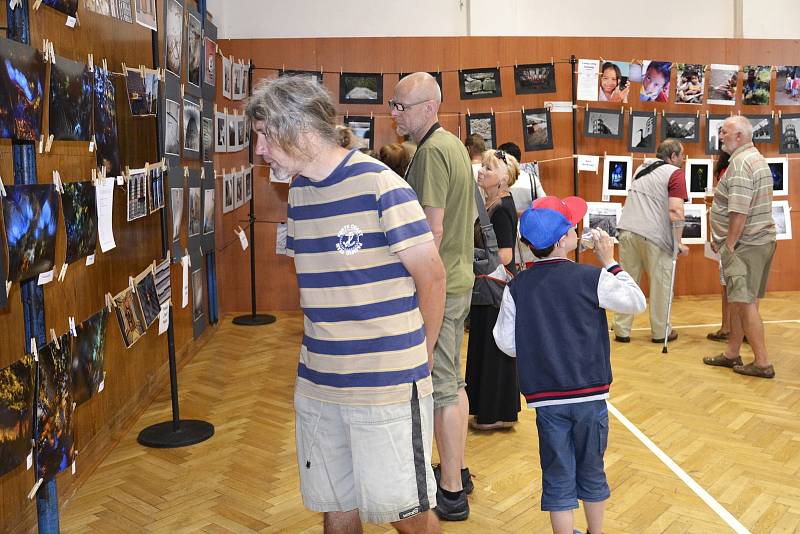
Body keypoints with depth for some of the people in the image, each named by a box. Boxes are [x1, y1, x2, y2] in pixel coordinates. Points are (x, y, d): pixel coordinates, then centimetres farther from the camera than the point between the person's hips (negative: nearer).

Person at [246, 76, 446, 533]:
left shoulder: (379, 185, -15)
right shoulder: (298, 192, 8)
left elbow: (431, 275, -9)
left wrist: (419, 353, 3)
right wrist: (328, 344, 10)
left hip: (387, 385, -6)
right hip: (316, 384, 7)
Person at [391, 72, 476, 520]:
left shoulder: (431, 151, -17)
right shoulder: (454, 144, 14)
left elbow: (434, 227, -23)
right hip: (459, 279, 10)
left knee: (442, 388, -1)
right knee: (453, 382, 19)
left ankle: (451, 493, 11)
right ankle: (457, 470, 33)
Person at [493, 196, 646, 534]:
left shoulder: (516, 288, -6)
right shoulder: (592, 279, -11)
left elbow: (505, 342, -2)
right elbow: (637, 302, 2)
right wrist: (609, 262, 9)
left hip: (547, 399, 0)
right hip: (591, 395, 0)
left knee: (558, 478, 11)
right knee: (592, 471, 20)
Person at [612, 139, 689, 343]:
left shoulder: (641, 169, 19)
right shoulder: (674, 173, -3)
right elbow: (675, 210, -13)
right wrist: (678, 243, -7)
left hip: (627, 230, 6)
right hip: (653, 235, -6)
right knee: (660, 284, 8)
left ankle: (621, 330, 14)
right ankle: (660, 332, 17)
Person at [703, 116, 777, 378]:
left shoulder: (740, 163, -16)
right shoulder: (756, 158, 18)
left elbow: (739, 212, -22)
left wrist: (729, 246, -16)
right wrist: (722, 239, 18)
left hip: (745, 245, -10)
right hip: (760, 240, 10)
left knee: (745, 303, -5)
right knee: (739, 300, 15)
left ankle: (762, 363, 0)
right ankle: (731, 354, 24)